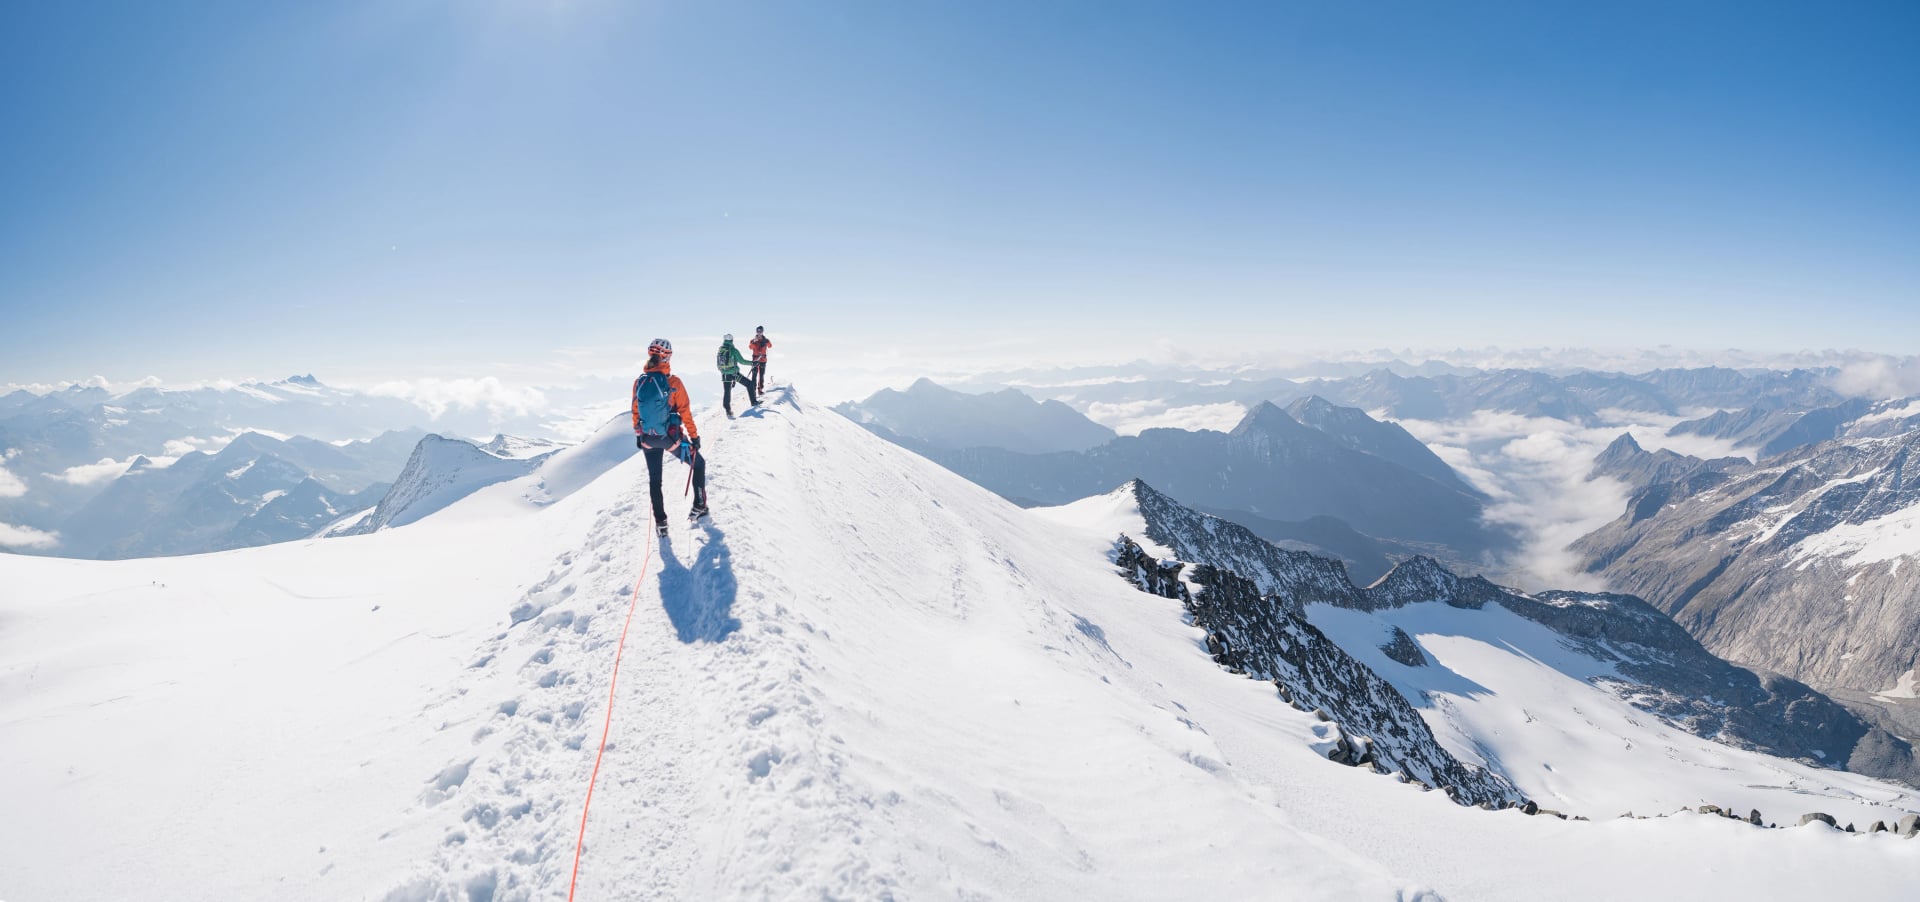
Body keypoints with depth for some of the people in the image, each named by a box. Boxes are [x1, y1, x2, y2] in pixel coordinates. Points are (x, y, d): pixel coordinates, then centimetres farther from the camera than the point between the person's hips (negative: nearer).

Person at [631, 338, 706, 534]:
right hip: (671, 437, -4)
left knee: (654, 479, 18)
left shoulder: (639, 382, -5)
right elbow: (685, 412, -13)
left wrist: (638, 434, 18)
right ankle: (699, 506, 23)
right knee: (699, 464, 20)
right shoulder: (673, 382, -17)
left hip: (648, 439, 4)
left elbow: (635, 411, 5)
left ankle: (660, 521, 20)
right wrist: (694, 436, -3)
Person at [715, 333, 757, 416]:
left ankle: (728, 410, 3)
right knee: (749, 384, 13)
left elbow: (718, 364, 11)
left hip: (725, 374, 4)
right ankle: (753, 402, 15)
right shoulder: (733, 350, -11)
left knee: (727, 393, 9)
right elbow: (741, 361, -7)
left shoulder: (720, 350, 3)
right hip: (734, 374, -4)